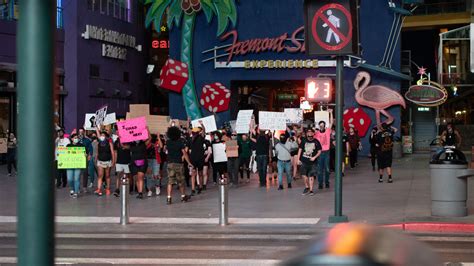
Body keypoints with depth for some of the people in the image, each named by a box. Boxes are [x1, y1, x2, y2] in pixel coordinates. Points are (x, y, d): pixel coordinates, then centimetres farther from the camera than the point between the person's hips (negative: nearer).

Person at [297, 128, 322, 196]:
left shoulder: (316, 142, 0)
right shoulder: (304, 141, 3)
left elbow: (319, 151, 4)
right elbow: (300, 149, 8)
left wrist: (314, 157, -11)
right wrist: (298, 159, 2)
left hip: (312, 162, -2)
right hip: (304, 161, 2)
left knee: (311, 176, -1)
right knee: (304, 175, 0)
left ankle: (311, 190, 6)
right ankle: (307, 187, 22)